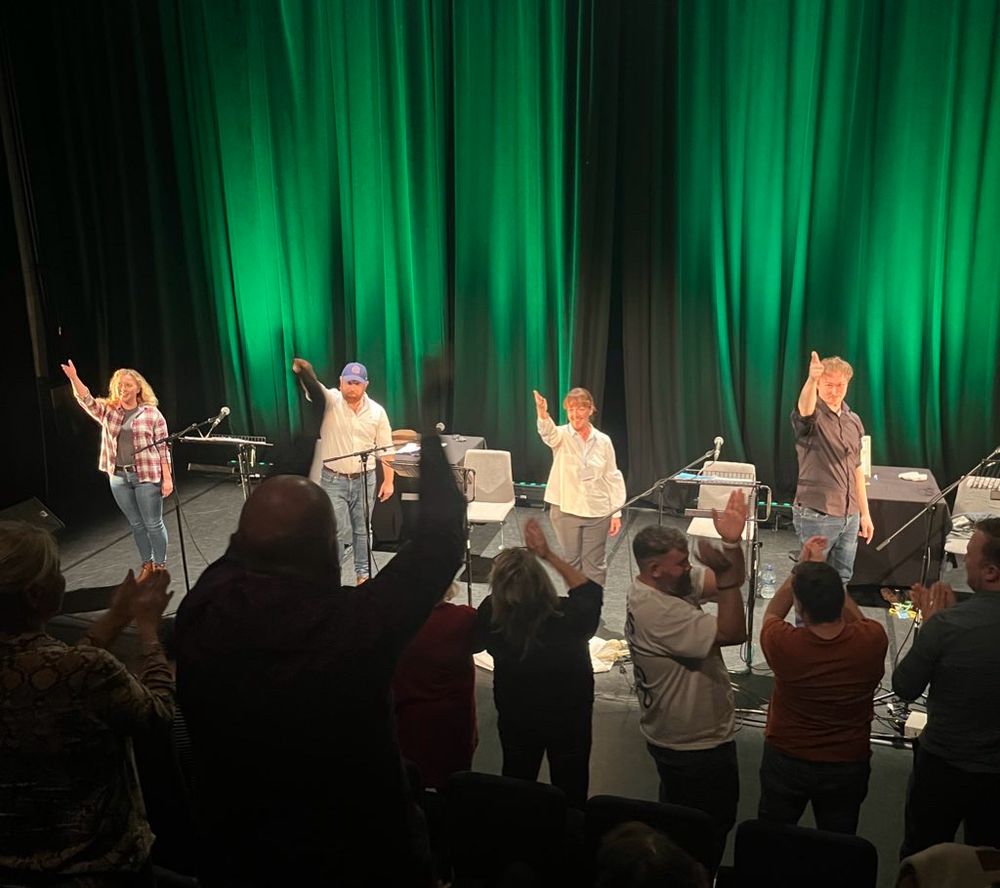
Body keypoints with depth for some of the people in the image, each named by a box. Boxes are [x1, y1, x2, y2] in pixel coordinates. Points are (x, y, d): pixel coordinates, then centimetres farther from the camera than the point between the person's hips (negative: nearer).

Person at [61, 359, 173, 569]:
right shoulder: (107, 411, 5)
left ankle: (160, 566, 17)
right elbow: (87, 400, -13)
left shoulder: (152, 414, -4)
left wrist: (167, 478, -9)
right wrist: (73, 378, -31)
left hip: (147, 476, -4)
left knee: (153, 524, 2)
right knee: (136, 524, 14)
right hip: (118, 477, 4)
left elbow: (163, 448, -5)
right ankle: (147, 564, 27)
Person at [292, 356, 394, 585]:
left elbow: (385, 450, 2)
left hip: (365, 479, 2)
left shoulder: (377, 411, -2)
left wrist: (388, 481, -1)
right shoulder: (331, 400, -7)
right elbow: (313, 385, -28)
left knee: (362, 529, 12)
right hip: (333, 479, -2)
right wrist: (302, 370, -50)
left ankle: (362, 572, 27)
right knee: (337, 530, -2)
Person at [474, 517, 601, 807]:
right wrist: (549, 554, -11)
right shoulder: (569, 618, -34)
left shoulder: (491, 619, -31)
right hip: (570, 718, -1)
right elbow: (590, 589, -11)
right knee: (570, 794, 23)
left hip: (515, 720, 2)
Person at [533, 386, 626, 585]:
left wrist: (616, 513, -1)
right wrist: (542, 414, -54)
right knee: (571, 561, 12)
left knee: (594, 563, 7)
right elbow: (548, 432, -30)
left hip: (597, 512, 1)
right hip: (566, 511, 0)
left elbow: (613, 478, 5)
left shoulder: (603, 441, 1)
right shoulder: (561, 436, -5)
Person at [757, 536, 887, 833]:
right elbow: (857, 619, 2)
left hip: (785, 761, -1)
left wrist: (802, 564, -1)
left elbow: (771, 613, -3)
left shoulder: (782, 644, -28)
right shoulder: (873, 640, -25)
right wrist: (822, 571, 2)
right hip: (847, 765, 1)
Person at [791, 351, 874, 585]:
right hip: (816, 515, -6)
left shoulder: (854, 421, 10)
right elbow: (805, 408, -36)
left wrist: (865, 513, 15)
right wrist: (811, 379, -57)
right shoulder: (811, 416, -10)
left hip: (849, 516, 6)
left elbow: (857, 469, 17)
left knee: (842, 579, 13)